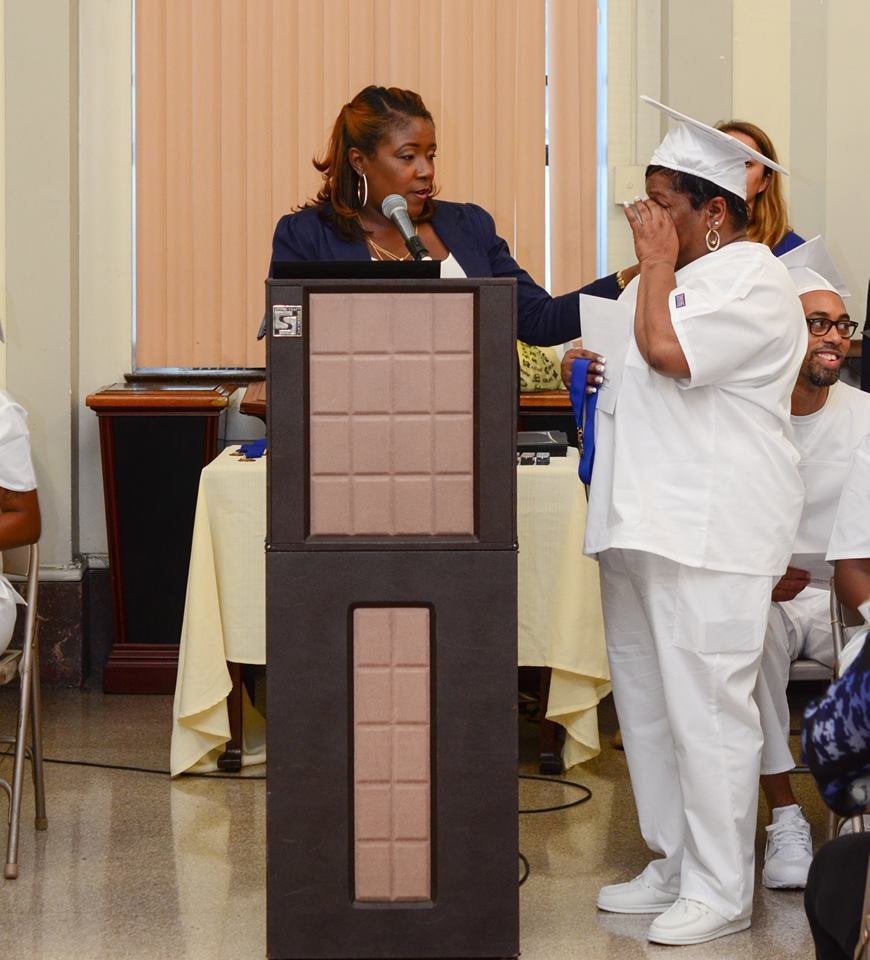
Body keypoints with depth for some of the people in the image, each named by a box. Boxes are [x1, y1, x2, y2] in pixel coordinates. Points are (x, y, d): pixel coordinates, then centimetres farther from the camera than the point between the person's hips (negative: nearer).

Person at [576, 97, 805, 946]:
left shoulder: (751, 281, -10)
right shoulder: (672, 277, 20)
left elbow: (666, 351, -22)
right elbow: (623, 358, 32)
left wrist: (657, 263, -10)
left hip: (709, 532, -10)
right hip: (640, 523, 10)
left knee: (705, 709, -8)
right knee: (646, 706, 14)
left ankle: (719, 891, -1)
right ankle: (672, 866, 25)